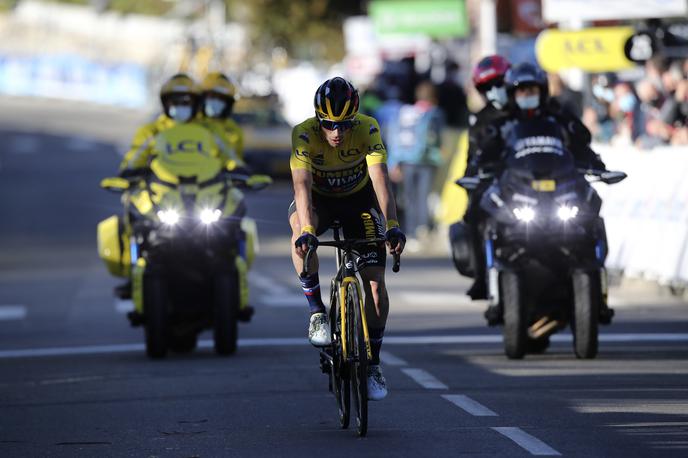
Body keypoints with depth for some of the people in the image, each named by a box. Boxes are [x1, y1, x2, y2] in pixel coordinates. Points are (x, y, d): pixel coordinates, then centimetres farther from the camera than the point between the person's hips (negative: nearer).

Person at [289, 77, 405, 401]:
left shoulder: (368, 130, -29)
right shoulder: (304, 134, -30)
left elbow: (380, 180, -38)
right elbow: (302, 184, -41)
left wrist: (392, 226, -52)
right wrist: (306, 231, -57)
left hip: (359, 197, 1)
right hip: (319, 198, -1)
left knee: (375, 282, -10)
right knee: (300, 226, -38)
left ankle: (373, 364, 5)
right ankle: (317, 313, -27)